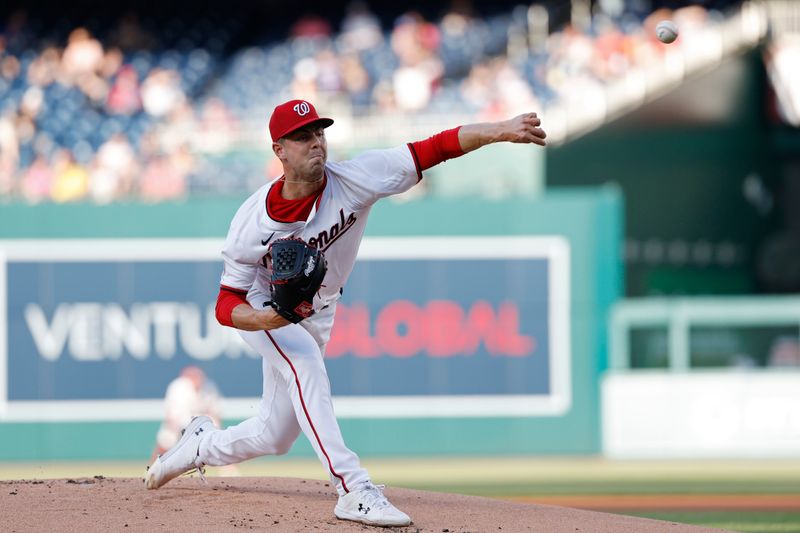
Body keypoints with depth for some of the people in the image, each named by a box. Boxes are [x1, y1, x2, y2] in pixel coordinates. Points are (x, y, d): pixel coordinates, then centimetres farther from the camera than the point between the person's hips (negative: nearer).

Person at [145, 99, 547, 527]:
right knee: (306, 365, -34)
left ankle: (201, 445, 42)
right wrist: (263, 320, -46)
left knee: (273, 437, 10)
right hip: (262, 308, -4)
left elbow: (434, 150, -35)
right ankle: (354, 492, -37)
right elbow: (227, 306, -24)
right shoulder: (252, 222, -28)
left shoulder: (353, 181, -26)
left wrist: (500, 131, -48)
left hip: (316, 313, 4)